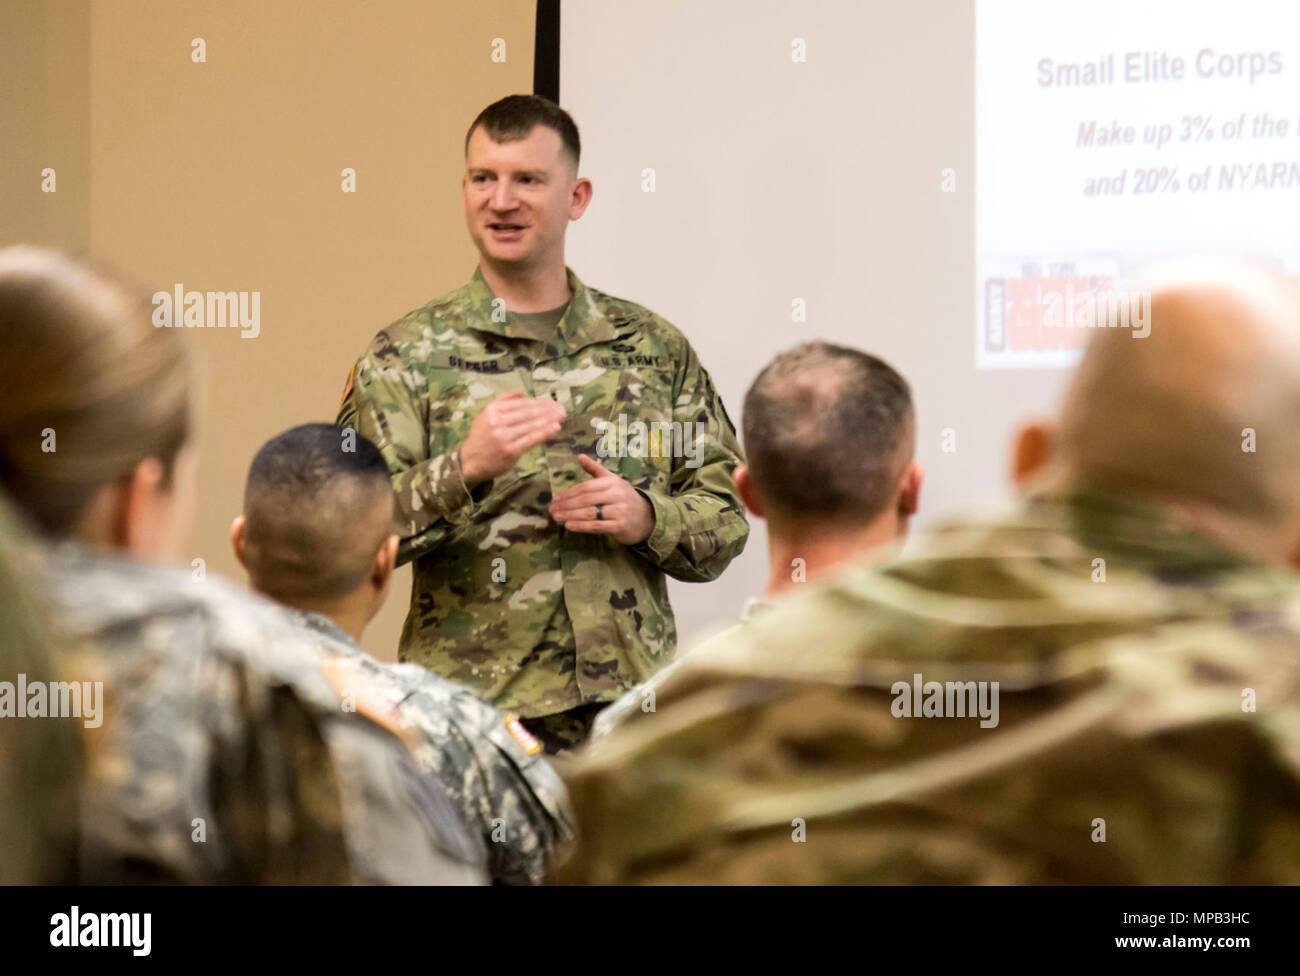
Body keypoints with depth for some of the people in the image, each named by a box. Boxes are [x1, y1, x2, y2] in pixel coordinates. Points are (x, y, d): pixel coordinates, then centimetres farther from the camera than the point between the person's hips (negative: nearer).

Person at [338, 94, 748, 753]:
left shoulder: (656, 348, 10)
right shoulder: (408, 355, 2)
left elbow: (725, 521, 12)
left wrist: (649, 519, -8)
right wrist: (465, 468, -23)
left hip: (631, 706, 2)